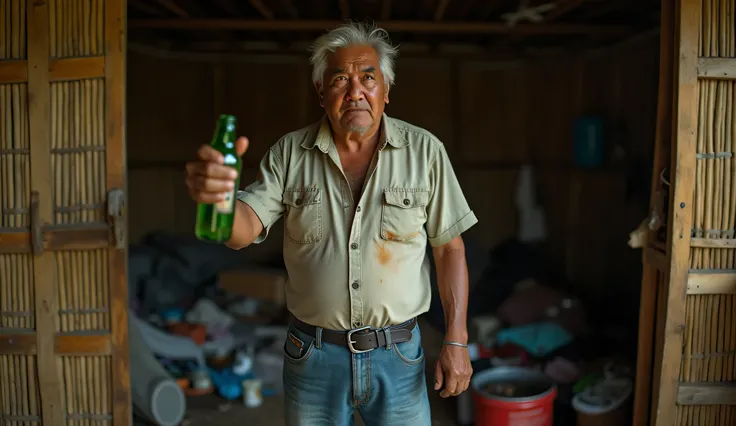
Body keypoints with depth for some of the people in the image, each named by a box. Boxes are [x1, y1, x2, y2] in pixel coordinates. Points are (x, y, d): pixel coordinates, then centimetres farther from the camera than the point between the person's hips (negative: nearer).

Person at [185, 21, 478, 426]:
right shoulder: (289, 153, -3)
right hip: (312, 357, 1)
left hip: (397, 356, 0)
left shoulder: (425, 151, -5)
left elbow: (449, 248, -2)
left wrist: (456, 339, -6)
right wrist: (218, 195, -33)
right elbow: (243, 230, -11)